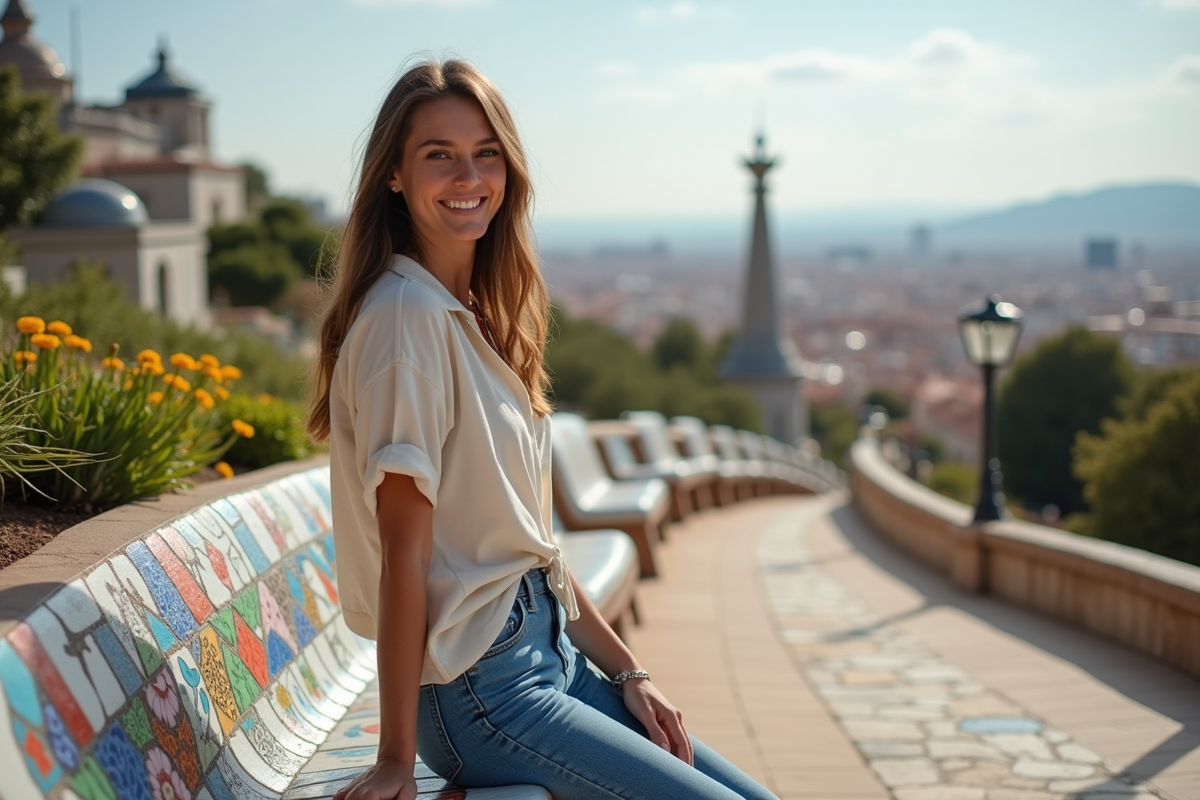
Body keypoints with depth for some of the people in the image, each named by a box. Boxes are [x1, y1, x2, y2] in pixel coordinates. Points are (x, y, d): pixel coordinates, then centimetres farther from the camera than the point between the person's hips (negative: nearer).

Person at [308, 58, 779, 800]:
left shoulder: (483, 314, 11)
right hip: (477, 688, -8)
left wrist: (627, 672, 10)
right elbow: (403, 551, -18)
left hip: (552, 653, 8)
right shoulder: (407, 314, -16)